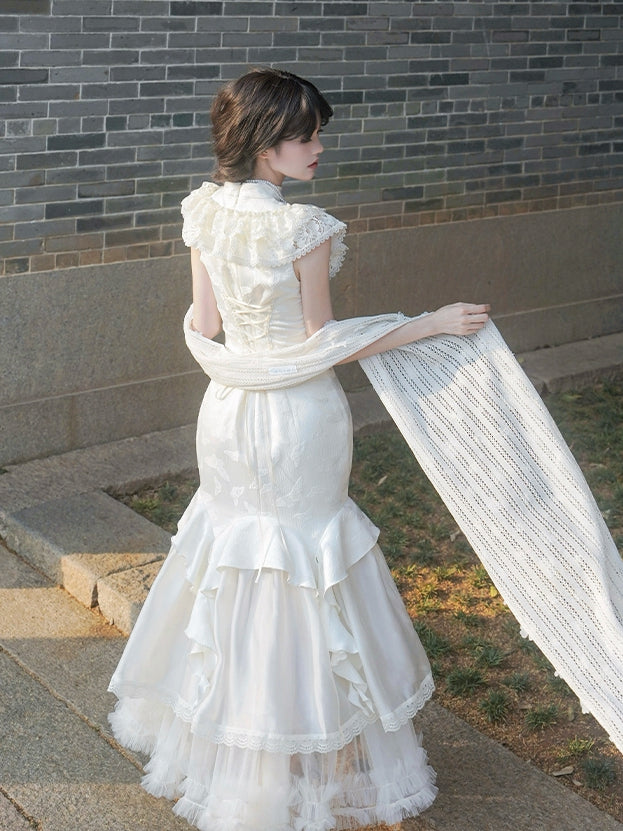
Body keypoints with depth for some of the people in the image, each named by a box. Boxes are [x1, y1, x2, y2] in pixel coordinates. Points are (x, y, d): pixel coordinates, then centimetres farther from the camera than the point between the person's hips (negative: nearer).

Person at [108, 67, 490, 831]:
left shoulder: (202, 210, -3)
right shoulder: (304, 228, -22)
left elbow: (205, 327, 4)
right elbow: (324, 345, -15)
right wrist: (435, 323, -11)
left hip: (228, 408, 6)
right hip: (299, 417, -6)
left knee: (231, 547, 21)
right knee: (301, 570, 7)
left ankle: (218, 745, 39)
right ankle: (300, 767, 23)